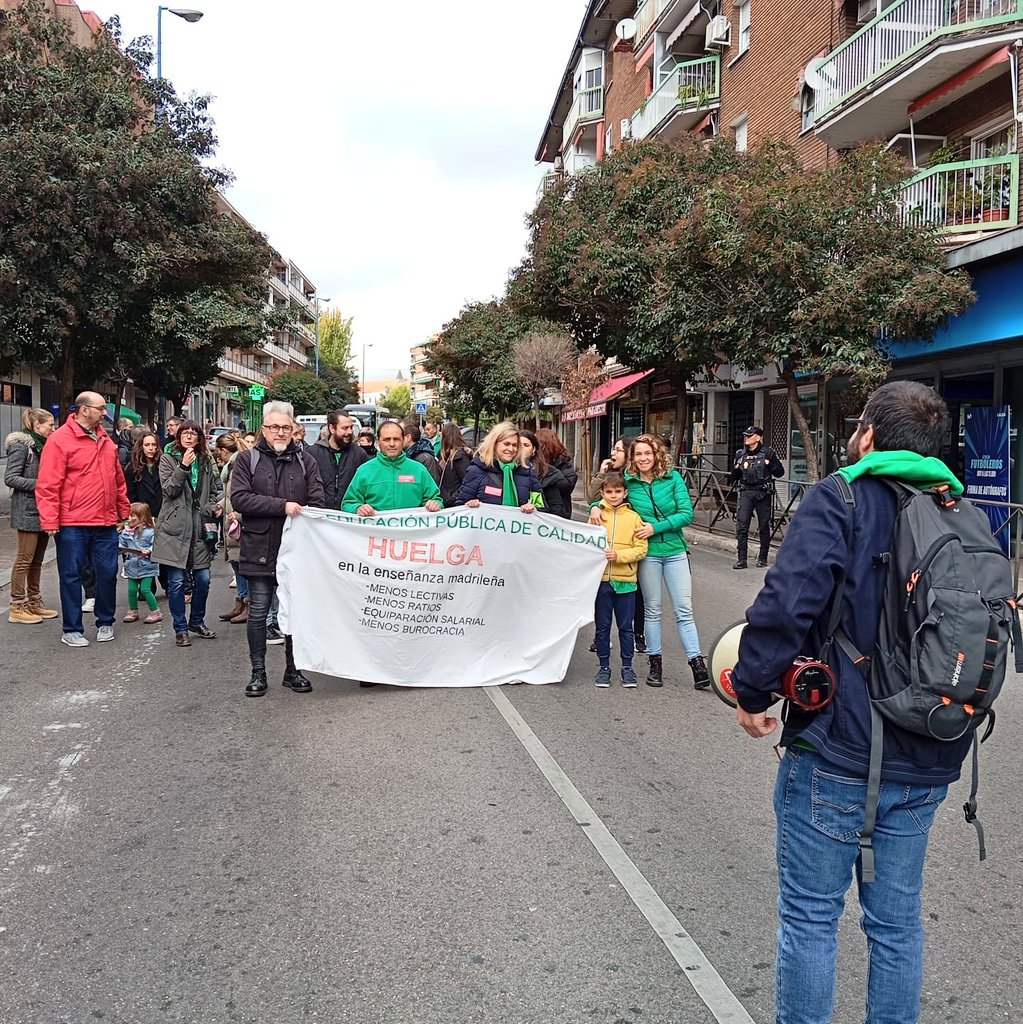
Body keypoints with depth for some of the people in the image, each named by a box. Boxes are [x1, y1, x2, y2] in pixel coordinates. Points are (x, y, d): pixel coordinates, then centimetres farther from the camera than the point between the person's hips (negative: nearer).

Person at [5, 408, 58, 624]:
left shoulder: (41, 445, 16)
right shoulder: (21, 445, -9)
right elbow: (10, 478, -15)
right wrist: (38, 484, -21)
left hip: (42, 509, 8)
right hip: (28, 510, -8)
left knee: (37, 560, 13)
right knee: (24, 559, -4)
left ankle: (34, 602, 21)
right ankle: (17, 607, 2)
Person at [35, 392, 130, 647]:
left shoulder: (105, 439, 12)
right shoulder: (60, 440, -8)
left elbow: (118, 479, 18)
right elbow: (48, 485, -11)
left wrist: (123, 511, 17)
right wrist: (50, 521, -15)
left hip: (105, 523, 6)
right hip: (72, 524, -5)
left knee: (108, 573, 8)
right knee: (72, 576, 5)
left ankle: (105, 623, 25)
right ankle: (72, 629, 15)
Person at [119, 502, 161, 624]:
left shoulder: (149, 531, -10)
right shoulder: (126, 532, 6)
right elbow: (122, 545, 13)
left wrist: (149, 551, -27)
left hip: (146, 565, -5)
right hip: (132, 566, 5)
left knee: (145, 589, -7)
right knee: (131, 589, 7)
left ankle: (155, 612, 5)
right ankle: (133, 611, 25)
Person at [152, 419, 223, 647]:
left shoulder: (206, 461, 13)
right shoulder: (168, 459, 2)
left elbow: (217, 488, 19)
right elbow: (169, 490, -9)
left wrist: (218, 504, -2)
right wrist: (183, 466, -19)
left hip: (200, 526, 4)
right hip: (175, 527, -4)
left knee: (203, 578, 6)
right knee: (176, 581, 0)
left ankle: (197, 621, 26)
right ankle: (180, 629, 11)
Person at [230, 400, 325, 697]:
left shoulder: (305, 462, 8)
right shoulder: (248, 460, 2)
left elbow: (316, 503, 2)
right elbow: (239, 498, -11)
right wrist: (282, 506, -17)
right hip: (259, 551, -2)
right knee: (258, 613, 5)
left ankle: (293, 670, 21)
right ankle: (258, 672, 17)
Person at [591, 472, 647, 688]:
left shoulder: (634, 518, 1)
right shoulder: (597, 515, 3)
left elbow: (641, 549, -4)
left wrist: (619, 555, -16)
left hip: (626, 580, 0)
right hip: (601, 579, 1)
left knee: (626, 627, 7)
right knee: (602, 627, 8)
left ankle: (627, 667, 19)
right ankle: (604, 666, 19)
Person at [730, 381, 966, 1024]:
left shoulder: (840, 499, -13)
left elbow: (785, 603, -25)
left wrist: (753, 692, -11)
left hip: (836, 753, -6)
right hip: (929, 764, 6)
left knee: (810, 915, 10)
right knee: (897, 919, 20)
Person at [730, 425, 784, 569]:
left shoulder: (768, 453, 0)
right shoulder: (740, 454, 10)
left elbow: (780, 472, 2)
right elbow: (734, 478, 15)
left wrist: (770, 465, -17)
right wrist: (735, 470, -7)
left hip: (763, 492, -2)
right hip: (746, 492, 2)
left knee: (764, 526, 5)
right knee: (741, 525, -9)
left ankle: (763, 558, 18)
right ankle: (741, 559, -7)